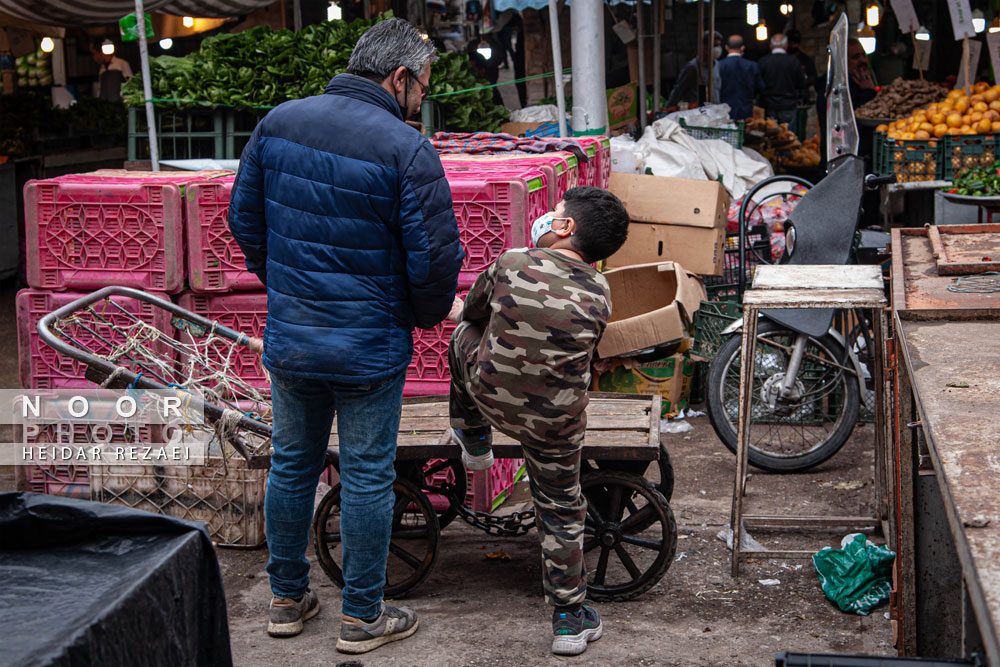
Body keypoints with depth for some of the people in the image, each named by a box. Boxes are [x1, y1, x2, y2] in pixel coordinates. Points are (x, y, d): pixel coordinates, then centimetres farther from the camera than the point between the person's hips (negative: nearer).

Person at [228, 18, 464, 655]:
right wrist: (429, 313, 5)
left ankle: (288, 600, 30)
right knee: (367, 477, 7)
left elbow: (244, 217, 10)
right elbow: (435, 256, -16)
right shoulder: (405, 149, -17)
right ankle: (362, 618, 17)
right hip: (368, 346, -5)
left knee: (292, 465, 18)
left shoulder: (278, 122, 1)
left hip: (288, 335, 5)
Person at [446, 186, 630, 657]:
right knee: (561, 512, 15)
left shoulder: (510, 265, -11)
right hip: (555, 421, 0)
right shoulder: (598, 295, -7)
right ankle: (569, 620, 19)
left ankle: (473, 442, 41)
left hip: (489, 397, 0)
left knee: (464, 336, 29)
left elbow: (472, 312, 8)